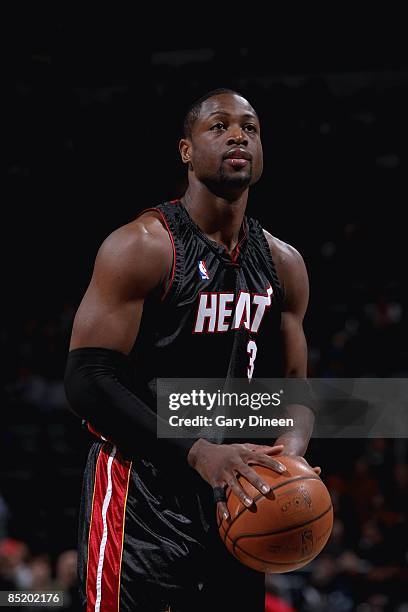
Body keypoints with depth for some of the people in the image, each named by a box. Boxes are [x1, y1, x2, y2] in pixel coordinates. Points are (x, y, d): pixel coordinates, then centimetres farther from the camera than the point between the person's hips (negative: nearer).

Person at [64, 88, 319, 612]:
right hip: (140, 494, -6)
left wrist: (292, 452, -9)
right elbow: (86, 381, -18)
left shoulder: (283, 264, 8)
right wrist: (197, 453, -26)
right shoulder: (141, 247, -12)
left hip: (233, 494, 6)